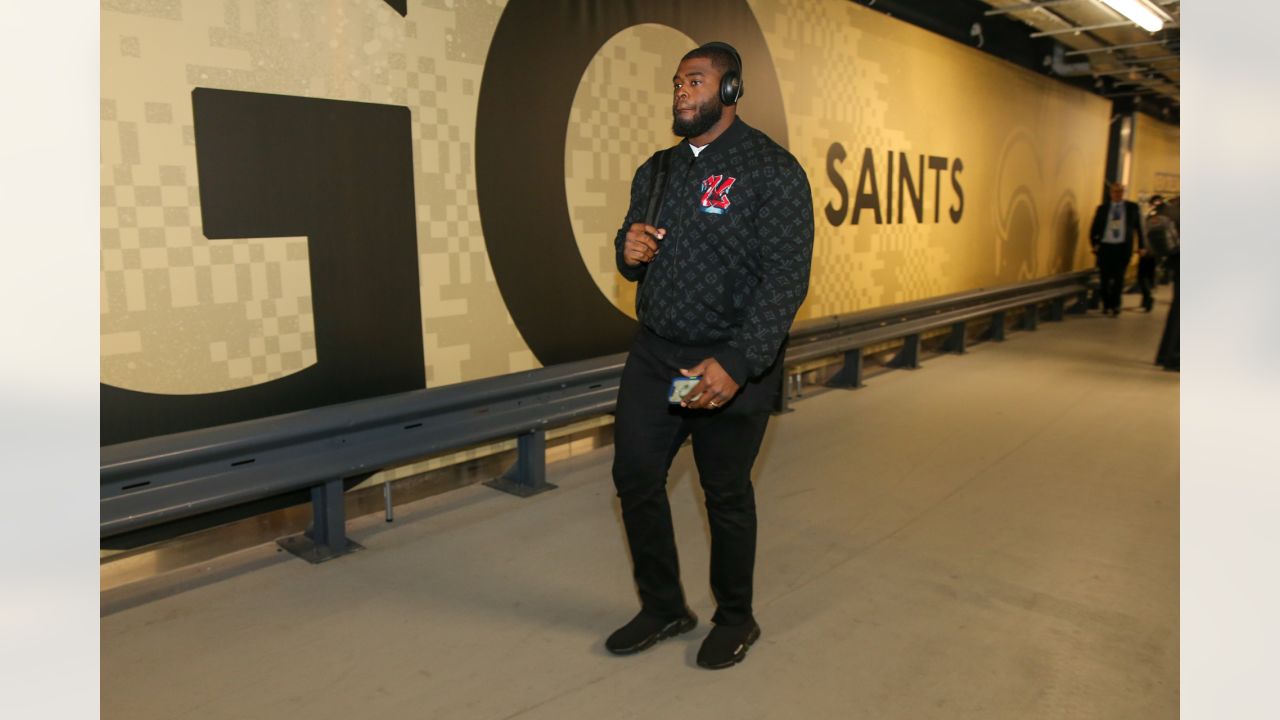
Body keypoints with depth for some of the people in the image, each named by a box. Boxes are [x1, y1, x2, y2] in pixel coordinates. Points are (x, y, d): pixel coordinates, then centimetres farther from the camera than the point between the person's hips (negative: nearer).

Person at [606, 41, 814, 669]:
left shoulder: (771, 170, -9)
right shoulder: (656, 171, 13)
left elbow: (786, 279, -17)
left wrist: (737, 364, -26)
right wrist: (628, 249, -6)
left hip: (730, 364, -6)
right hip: (653, 353, 6)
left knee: (726, 494, 7)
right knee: (635, 477, 8)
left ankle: (735, 618, 31)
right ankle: (663, 608, 30)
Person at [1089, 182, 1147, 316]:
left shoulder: (1132, 207, 7)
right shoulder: (1102, 208, 8)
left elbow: (1139, 227, 8)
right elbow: (1094, 228, 8)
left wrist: (1141, 246, 3)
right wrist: (1094, 244, -6)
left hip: (1123, 247, -1)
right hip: (1105, 246, 1)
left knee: (1118, 278, -2)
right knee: (1104, 279, 3)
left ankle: (1115, 306, 8)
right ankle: (1106, 305, 18)